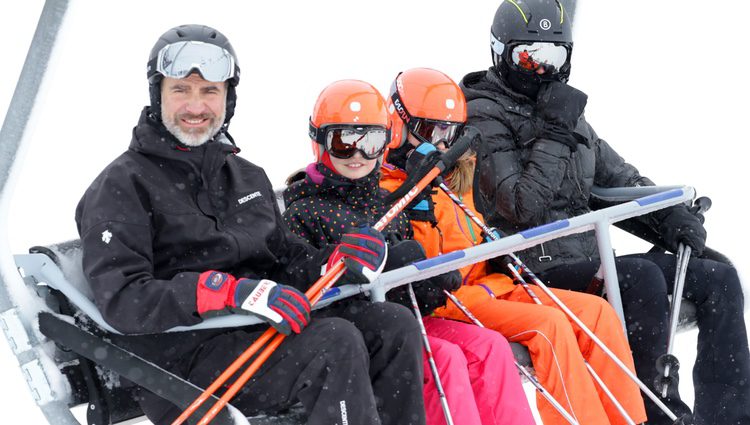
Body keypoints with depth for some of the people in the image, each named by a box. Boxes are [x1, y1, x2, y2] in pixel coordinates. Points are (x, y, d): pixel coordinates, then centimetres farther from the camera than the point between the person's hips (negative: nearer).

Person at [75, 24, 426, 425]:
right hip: (180, 356, -7)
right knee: (335, 342, -27)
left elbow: (286, 260, 21)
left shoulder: (248, 177, 22)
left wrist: (337, 261, -3)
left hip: (260, 332, 7)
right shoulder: (123, 185, -2)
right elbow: (121, 301, -14)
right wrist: (230, 291, -26)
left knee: (397, 328, -10)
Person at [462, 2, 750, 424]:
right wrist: (556, 134, -16)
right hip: (538, 270, -8)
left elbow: (618, 175, 23)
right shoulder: (485, 117, -6)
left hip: (589, 260, 8)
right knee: (642, 277, -33)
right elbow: (522, 207, -18)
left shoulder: (566, 111, 19)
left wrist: (670, 213, 6)